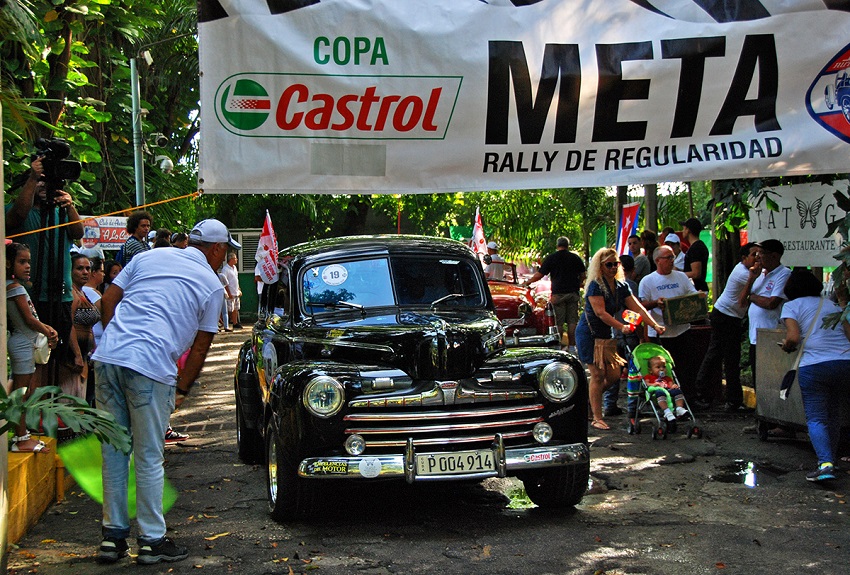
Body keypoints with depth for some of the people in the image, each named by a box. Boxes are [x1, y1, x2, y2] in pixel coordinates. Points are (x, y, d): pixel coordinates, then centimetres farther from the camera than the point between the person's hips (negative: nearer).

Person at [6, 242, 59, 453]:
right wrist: (48, 332, -1)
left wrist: (47, 328, 2)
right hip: (23, 343, -10)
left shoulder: (14, 286, 15)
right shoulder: (16, 287, -14)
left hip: (23, 342, 10)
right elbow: (29, 319, -15)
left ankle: (21, 434, 20)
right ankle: (21, 439, -3)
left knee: (20, 391, 13)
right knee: (22, 391, -6)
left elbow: (30, 318, 15)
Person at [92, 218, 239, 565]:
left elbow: (109, 299, 15)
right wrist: (182, 390, 18)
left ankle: (113, 536, 20)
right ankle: (152, 541, 12)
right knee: (149, 458, 5)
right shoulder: (212, 284, 9)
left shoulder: (148, 257, 19)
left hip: (107, 356, 5)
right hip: (151, 367, -4)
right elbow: (200, 347, 10)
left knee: (113, 451, 13)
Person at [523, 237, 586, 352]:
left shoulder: (551, 258, -1)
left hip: (558, 294, -2)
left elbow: (539, 274, -2)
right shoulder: (575, 257, 7)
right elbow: (583, 275, 11)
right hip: (573, 293, 3)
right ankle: (572, 346, 8)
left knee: (558, 322, 0)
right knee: (572, 321, 6)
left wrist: (527, 282, 11)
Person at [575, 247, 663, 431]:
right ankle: (596, 418, -2)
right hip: (589, 334, -7)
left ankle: (589, 399, 25)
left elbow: (637, 307, 1)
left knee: (614, 375, 3)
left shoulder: (621, 286, 5)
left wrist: (655, 324, -11)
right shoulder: (595, 286, -16)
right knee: (597, 375, -8)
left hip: (607, 335, 7)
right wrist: (622, 327, -33)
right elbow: (600, 313, -25)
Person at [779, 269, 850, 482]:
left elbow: (793, 338, -7)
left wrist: (786, 346, 13)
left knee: (816, 418, -3)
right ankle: (831, 458, 22)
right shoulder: (832, 304, 22)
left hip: (814, 366, -5)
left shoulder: (791, 306, 7)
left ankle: (825, 464, -20)